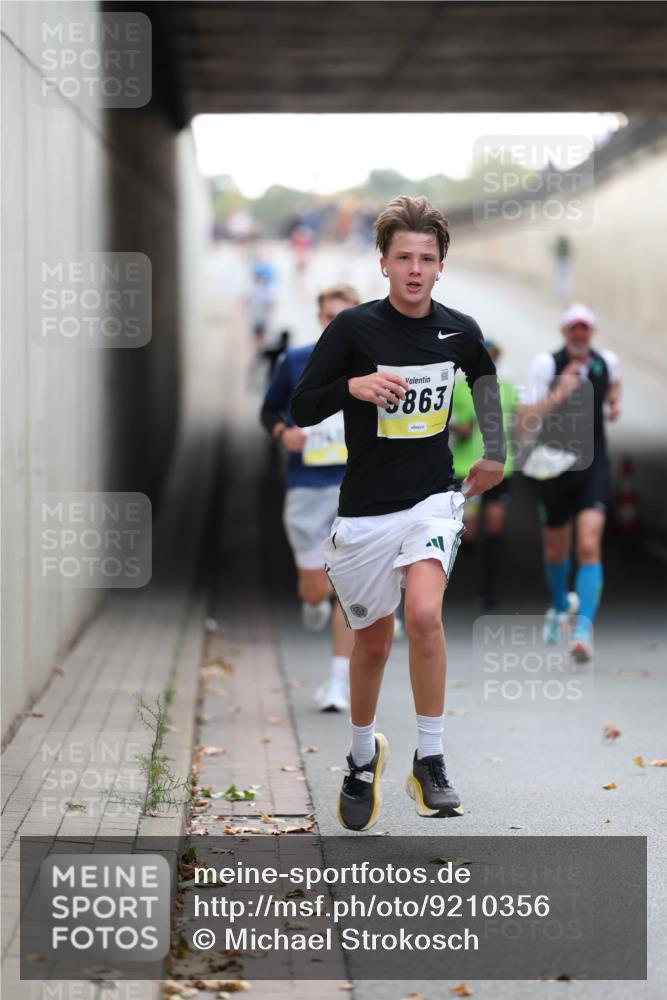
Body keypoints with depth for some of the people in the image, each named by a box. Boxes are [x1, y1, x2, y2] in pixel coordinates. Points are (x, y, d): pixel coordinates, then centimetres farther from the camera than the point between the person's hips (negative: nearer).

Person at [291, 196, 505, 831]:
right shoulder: (354, 327, -11)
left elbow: (486, 378, 23)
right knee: (372, 641, 12)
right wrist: (352, 386, -27)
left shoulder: (460, 331, -1)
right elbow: (300, 409, -10)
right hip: (365, 510, 0)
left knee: (424, 613, -24)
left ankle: (430, 762, -12)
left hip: (433, 499, 1)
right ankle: (363, 756, 38)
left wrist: (494, 454, 18)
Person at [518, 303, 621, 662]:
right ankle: (561, 605, 45)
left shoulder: (607, 361, 0)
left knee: (589, 547, -17)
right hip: (555, 468, 0)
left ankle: (584, 629, -21)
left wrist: (614, 402, 8)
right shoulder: (546, 365, -11)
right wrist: (557, 395, -27)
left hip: (593, 468, 0)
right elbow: (524, 421, -16)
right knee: (555, 551, 15)